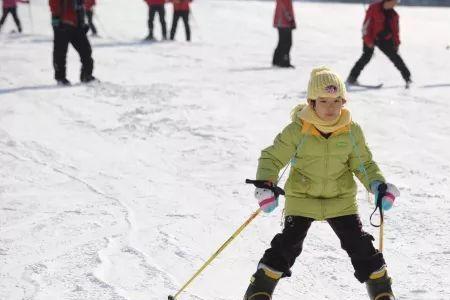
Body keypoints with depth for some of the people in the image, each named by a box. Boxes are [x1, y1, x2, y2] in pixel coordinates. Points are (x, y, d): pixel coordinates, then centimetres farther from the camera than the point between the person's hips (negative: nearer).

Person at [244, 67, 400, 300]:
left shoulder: (352, 131, -6)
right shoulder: (296, 130, -14)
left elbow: (363, 164, 5)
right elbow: (272, 158, -8)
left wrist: (378, 184, -12)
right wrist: (264, 184, -24)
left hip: (341, 200, 2)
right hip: (302, 199, -2)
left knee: (360, 245, -1)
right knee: (288, 245, -12)